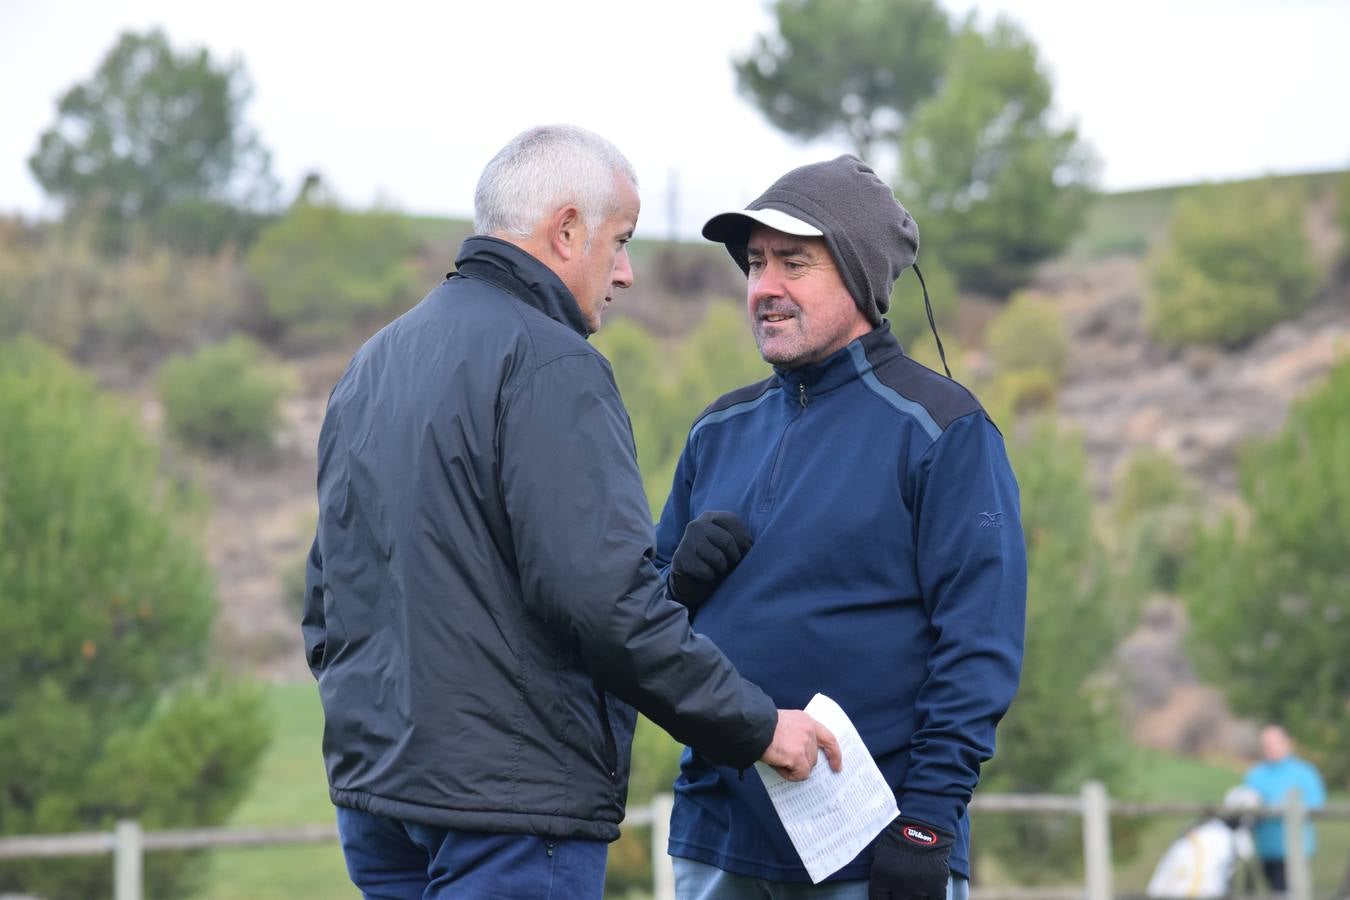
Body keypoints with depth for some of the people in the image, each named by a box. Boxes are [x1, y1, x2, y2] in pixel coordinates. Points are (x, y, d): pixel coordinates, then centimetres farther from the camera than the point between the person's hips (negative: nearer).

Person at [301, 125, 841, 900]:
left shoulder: (373, 364, 17)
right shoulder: (551, 367, -12)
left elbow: (328, 593, 22)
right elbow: (604, 594, -21)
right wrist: (756, 726, -13)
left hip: (374, 791, 9)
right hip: (510, 808, -9)